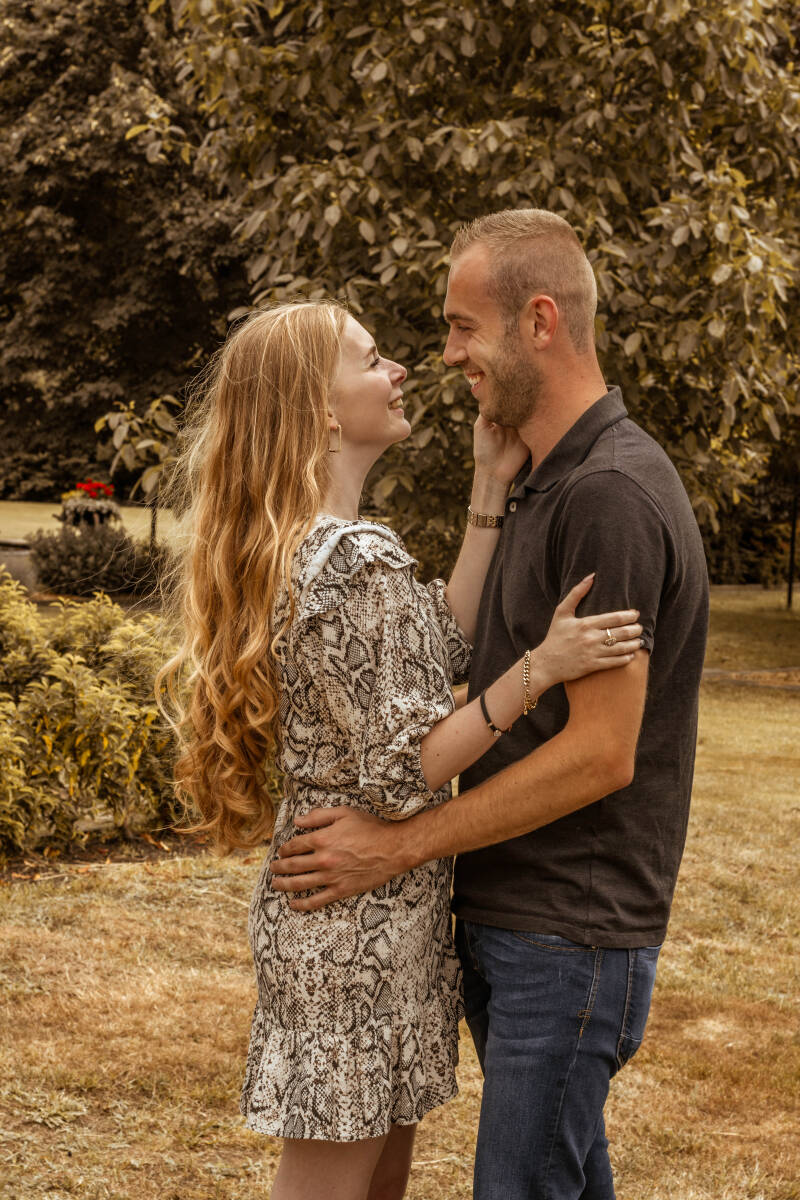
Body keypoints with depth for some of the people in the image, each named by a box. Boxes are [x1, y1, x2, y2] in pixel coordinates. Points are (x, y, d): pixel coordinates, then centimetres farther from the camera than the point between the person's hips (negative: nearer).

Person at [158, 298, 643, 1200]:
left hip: (323, 890, 10)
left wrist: (491, 490, 6)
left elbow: (445, 647, 6)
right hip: (363, 917, -10)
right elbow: (401, 773, -21)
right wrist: (539, 668, -23)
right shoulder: (360, 561, -21)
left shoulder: (295, 546, 9)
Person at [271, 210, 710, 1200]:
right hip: (506, 921, 9)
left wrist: (397, 847, -18)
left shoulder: (610, 495, -20)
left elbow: (599, 753, -22)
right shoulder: (543, 484, 13)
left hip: (570, 938, -9)